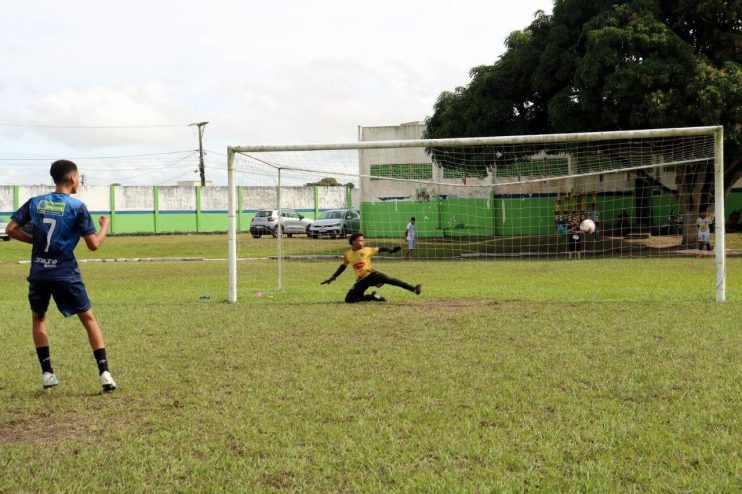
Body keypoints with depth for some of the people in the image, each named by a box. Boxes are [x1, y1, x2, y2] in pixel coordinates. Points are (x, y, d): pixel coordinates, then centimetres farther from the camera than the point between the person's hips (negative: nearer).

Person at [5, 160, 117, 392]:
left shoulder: (35, 203, 4)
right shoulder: (77, 207, -7)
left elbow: (11, 229, 3)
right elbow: (93, 244, -8)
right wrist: (105, 226, 10)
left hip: (38, 273, 3)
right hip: (66, 274, -3)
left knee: (38, 318, 22)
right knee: (88, 318, 7)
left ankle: (47, 373, 17)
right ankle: (104, 373, -1)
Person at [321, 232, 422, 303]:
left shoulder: (367, 250, 1)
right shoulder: (348, 255, 5)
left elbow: (380, 249, -3)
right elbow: (342, 267, 17)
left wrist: (390, 249, -20)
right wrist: (332, 277, 16)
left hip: (371, 275, -3)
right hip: (361, 280, 3)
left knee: (388, 279, -29)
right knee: (349, 299, -9)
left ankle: (413, 289, -38)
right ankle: (372, 296, 3)